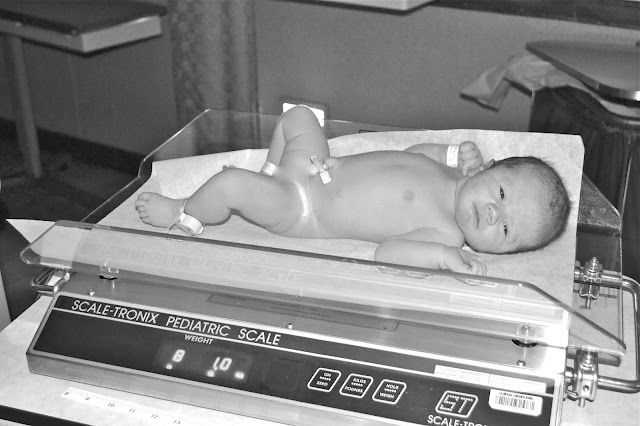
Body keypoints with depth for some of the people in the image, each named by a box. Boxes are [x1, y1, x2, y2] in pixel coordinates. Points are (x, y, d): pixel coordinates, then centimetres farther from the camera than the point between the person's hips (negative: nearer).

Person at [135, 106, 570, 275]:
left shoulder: (444, 235, -25)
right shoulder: (447, 169, -7)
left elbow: (386, 250, -36)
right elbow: (411, 153, 12)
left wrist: (441, 255, -49)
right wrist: (456, 153, -1)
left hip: (301, 212, -6)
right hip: (319, 166, 7)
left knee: (231, 184, -21)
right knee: (298, 115, 21)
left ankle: (184, 215, 11)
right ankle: (270, 176, 35)